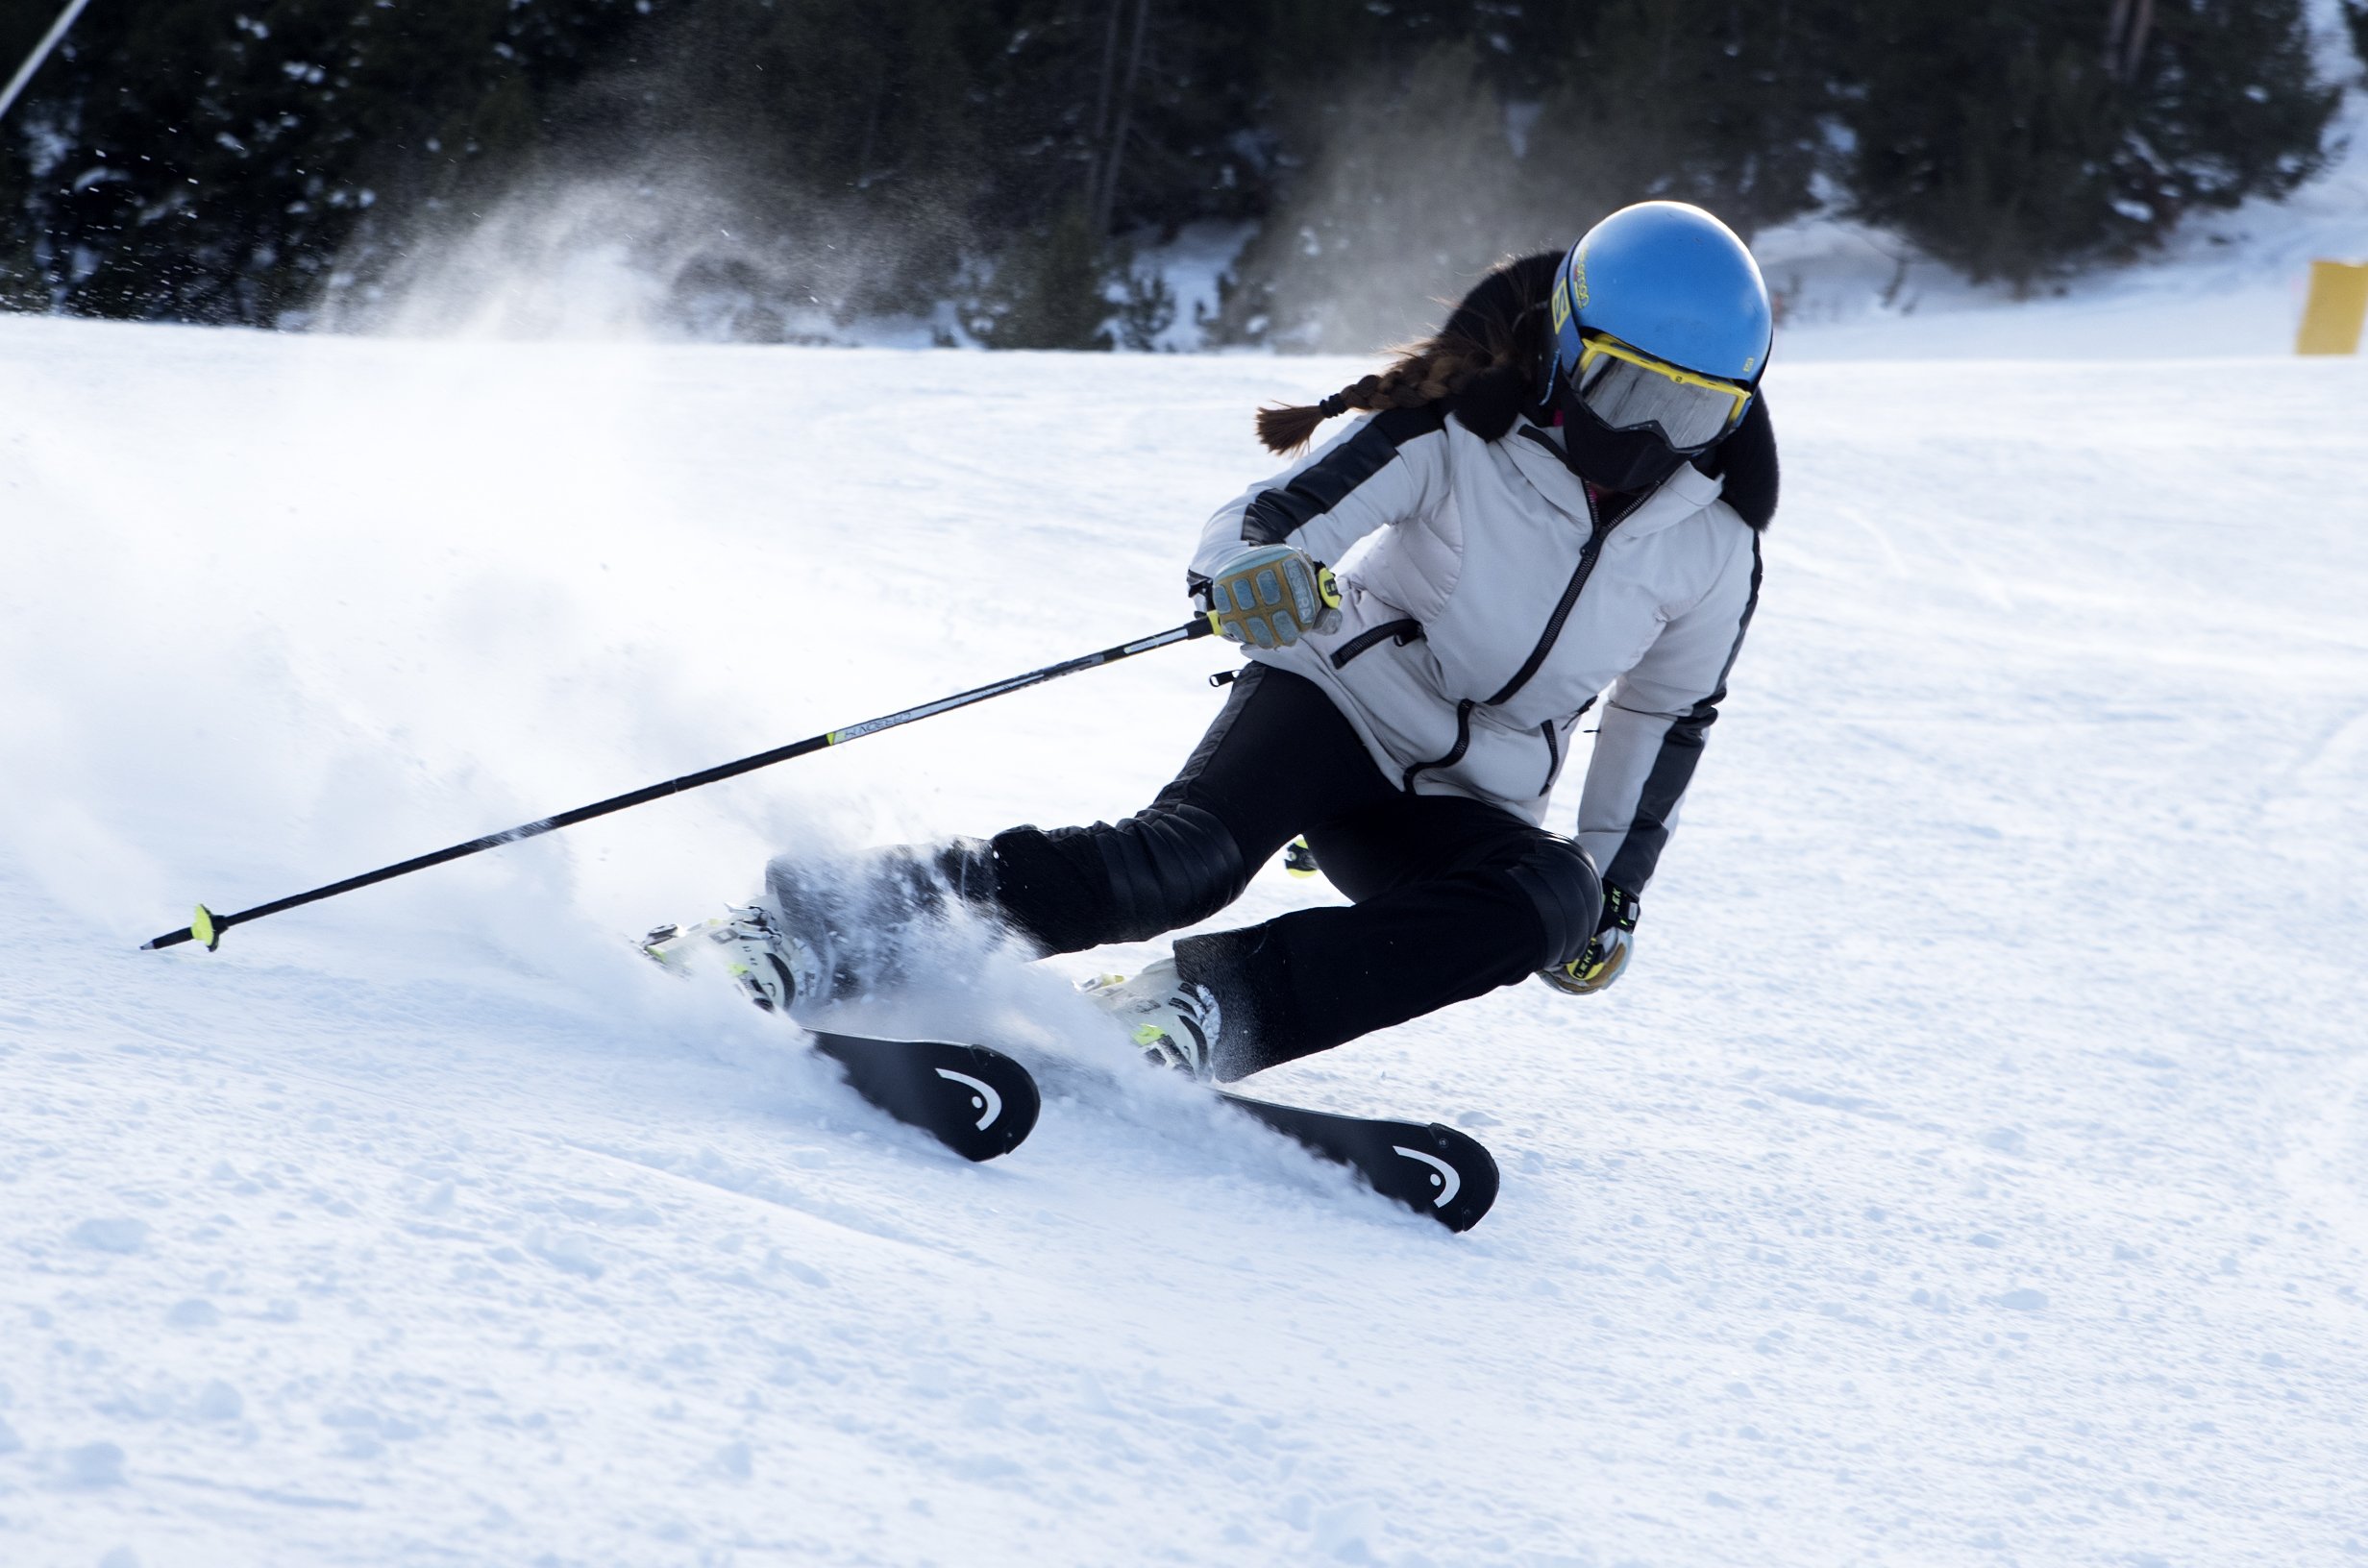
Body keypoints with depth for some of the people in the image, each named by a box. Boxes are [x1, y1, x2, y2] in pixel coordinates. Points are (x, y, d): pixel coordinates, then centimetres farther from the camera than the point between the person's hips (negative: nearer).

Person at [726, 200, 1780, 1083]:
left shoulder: (1715, 545, -3)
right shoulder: (1457, 436, -16)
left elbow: (1670, 711, 14)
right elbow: (1253, 525, -21)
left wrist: (1618, 885, 12)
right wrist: (1254, 574, -46)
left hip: (1463, 802, 4)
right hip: (1340, 698, -4)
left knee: (1553, 896, -31)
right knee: (1189, 856, -34)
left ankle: (1212, 1004, -36)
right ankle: (843, 927, -35)